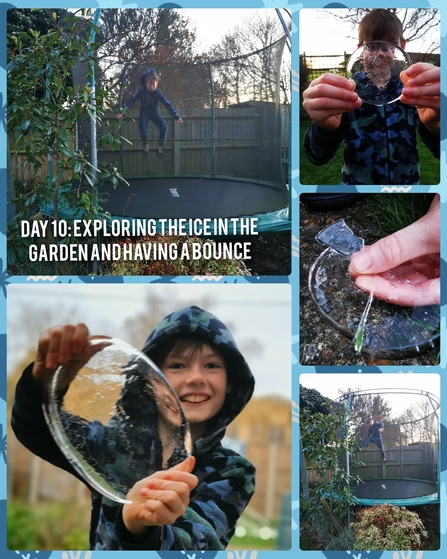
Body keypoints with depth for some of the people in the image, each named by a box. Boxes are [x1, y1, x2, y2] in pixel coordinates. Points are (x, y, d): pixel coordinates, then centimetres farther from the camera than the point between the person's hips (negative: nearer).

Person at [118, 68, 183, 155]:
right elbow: (131, 100, -20)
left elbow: (167, 104, -18)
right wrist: (123, 112, -29)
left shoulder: (158, 93, -18)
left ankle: (161, 146, -9)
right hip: (145, 113, -1)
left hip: (155, 113, 1)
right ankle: (145, 144, -9)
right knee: (143, 125, -33)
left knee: (163, 126, -26)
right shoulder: (141, 91, -20)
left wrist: (176, 117, -23)